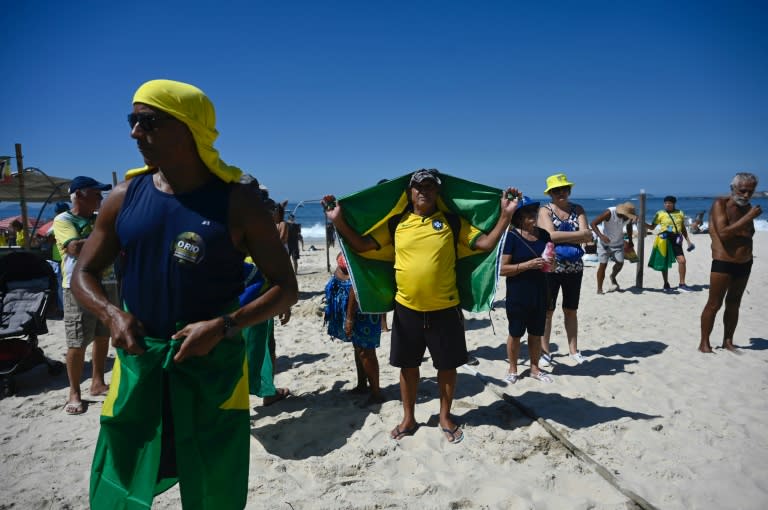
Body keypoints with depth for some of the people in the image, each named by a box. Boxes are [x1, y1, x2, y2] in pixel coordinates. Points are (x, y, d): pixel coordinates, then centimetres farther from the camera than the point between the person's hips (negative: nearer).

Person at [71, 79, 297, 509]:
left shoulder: (237, 202, -10)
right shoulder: (126, 197, 1)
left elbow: (286, 287, -7)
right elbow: (84, 273, 12)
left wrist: (224, 326, -20)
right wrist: (112, 313, -9)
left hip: (214, 364, -3)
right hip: (137, 361, 3)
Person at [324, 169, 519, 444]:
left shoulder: (452, 222, -1)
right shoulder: (396, 224, 2)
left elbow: (486, 243, -6)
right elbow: (361, 244, 2)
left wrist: (505, 214, -16)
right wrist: (338, 220, -8)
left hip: (444, 309, -1)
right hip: (406, 308, 1)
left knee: (447, 365, 12)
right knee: (408, 365, 14)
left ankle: (445, 416, 34)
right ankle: (409, 418, 33)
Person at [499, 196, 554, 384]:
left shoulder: (543, 234, 5)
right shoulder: (511, 236, -11)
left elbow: (552, 260, 17)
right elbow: (503, 269, -16)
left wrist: (551, 263, -6)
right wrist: (528, 264, -25)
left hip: (539, 293, 5)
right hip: (517, 294, -5)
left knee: (536, 333, 15)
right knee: (515, 333, 9)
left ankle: (535, 368, 32)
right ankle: (513, 370, 25)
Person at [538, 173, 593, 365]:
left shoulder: (578, 209, 5)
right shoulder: (545, 211, -4)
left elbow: (588, 236, -8)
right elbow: (551, 235, -21)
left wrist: (562, 238, -20)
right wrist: (579, 234, -17)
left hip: (574, 268, 3)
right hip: (550, 268, -3)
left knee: (571, 311, 14)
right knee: (547, 311, 5)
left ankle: (573, 350, 25)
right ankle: (545, 351, 16)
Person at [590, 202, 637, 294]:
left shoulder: (628, 217, -11)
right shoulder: (609, 213, -27)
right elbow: (593, 223, -27)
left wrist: (630, 240, 13)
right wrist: (601, 236, -38)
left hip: (618, 243, 4)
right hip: (605, 242, -4)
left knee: (620, 262, -8)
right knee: (603, 264, -8)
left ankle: (613, 277, 25)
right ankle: (599, 288, 1)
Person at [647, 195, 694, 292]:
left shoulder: (680, 213, 9)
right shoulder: (660, 213, 0)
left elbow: (683, 229, 17)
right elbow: (652, 227, 3)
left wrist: (688, 241, 14)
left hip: (676, 240, 2)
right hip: (664, 239, -2)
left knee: (682, 260, -10)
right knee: (665, 262, 6)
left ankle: (682, 284, -2)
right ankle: (666, 284, 18)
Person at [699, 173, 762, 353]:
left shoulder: (747, 207, 10)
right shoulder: (720, 204, -10)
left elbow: (748, 235, 20)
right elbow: (723, 233, -22)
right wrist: (748, 217, -21)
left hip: (745, 264, 7)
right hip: (723, 264, -7)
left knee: (733, 304, 13)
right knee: (714, 304, -4)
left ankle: (728, 341, 22)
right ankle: (704, 343, 4)